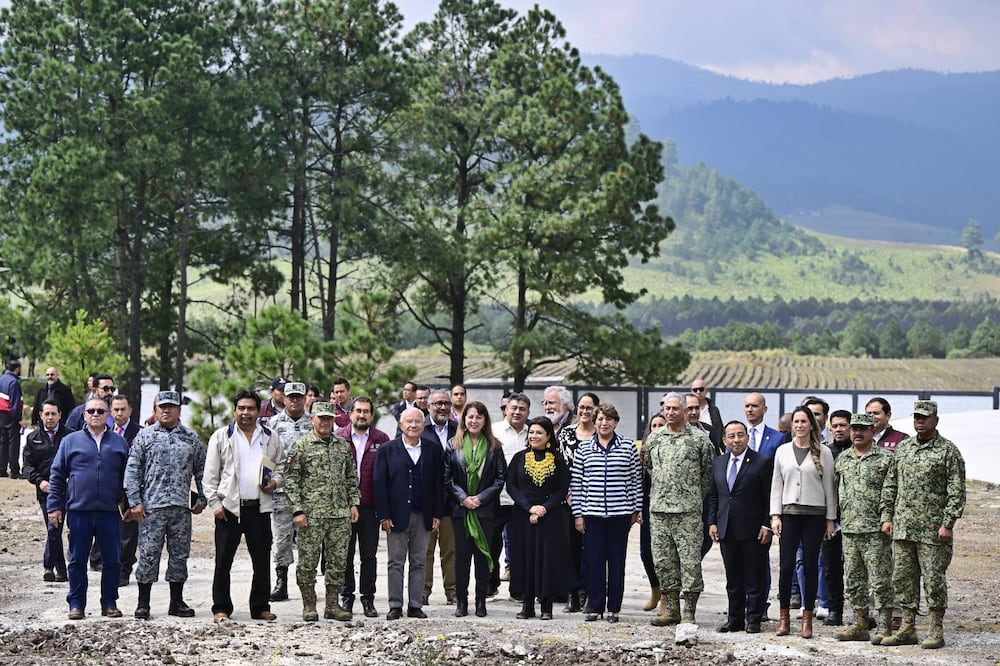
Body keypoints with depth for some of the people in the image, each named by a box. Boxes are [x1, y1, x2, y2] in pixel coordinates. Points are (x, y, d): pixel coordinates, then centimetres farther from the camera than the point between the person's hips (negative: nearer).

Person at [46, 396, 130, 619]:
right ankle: (76, 604, 11)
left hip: (109, 511, 1)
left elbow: (127, 477, 14)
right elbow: (57, 475, 6)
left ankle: (109, 603, 13)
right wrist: (54, 506, 0)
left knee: (112, 560, 3)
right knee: (78, 561, 4)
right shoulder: (71, 441, 7)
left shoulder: (119, 443, 10)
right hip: (78, 511, -1)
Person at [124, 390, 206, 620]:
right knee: (148, 555, -3)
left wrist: (201, 498, 9)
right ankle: (143, 603, 5)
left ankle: (177, 602, 16)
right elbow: (132, 470, 2)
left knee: (179, 555, 7)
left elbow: (201, 470, 16)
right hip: (151, 506, -2)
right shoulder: (145, 436, 4)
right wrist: (135, 501, -5)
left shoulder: (192, 438, 11)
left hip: (181, 507, 3)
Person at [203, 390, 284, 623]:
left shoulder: (271, 438, 9)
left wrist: (275, 481, -3)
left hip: (260, 507, 2)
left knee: (262, 561, 6)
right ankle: (221, 608, 7)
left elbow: (280, 467, 19)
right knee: (223, 561, 0)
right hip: (229, 507, -2)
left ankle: (260, 607, 16)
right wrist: (215, 503, -5)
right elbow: (210, 474, 3)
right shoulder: (221, 437, 3)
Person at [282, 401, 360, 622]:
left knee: (338, 561, 6)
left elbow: (351, 478, 19)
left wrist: (353, 503, 8)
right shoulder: (301, 446, -2)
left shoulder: (344, 446, 12)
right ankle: (309, 606, 9)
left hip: (341, 514, 4)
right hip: (311, 515, -4)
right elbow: (289, 479, -5)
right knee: (308, 562, -1)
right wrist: (297, 510, -11)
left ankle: (332, 605, 15)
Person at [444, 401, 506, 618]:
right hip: (460, 508, 1)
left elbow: (500, 477, 0)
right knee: (461, 554, 2)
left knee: (483, 553, 1)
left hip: (485, 508, 0)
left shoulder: (494, 447, 4)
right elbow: (447, 478, 2)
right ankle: (461, 601, 8)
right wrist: (463, 498, -9)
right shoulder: (454, 446, 5)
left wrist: (481, 498, -9)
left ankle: (481, 601, 8)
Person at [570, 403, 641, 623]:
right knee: (594, 560, 2)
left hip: (620, 513, 0)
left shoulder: (628, 447, 3)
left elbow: (636, 480, 6)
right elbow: (576, 483, 5)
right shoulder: (584, 448, 4)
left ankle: (614, 608, 11)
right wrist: (578, 514, 2)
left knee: (617, 560, 4)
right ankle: (595, 606, 10)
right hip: (592, 513, 1)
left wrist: (637, 509, 4)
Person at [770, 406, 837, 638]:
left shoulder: (823, 452, 3)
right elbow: (776, 485, 10)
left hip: (814, 515, -1)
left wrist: (830, 519, 1)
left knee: (811, 566, 2)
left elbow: (829, 487, 4)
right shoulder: (783, 451, 9)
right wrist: (775, 515, 1)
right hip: (789, 514, 1)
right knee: (786, 566, -3)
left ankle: (807, 619, 8)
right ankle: (784, 617, 6)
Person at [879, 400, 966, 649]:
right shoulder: (902, 448, 13)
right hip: (903, 528, 6)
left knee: (934, 579, -2)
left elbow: (957, 491, -8)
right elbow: (890, 485, 16)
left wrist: (948, 524, -14)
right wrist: (886, 517, 8)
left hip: (933, 531, -6)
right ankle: (908, 628, 17)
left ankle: (937, 631, 7)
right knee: (902, 577, 8)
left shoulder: (948, 451, -4)